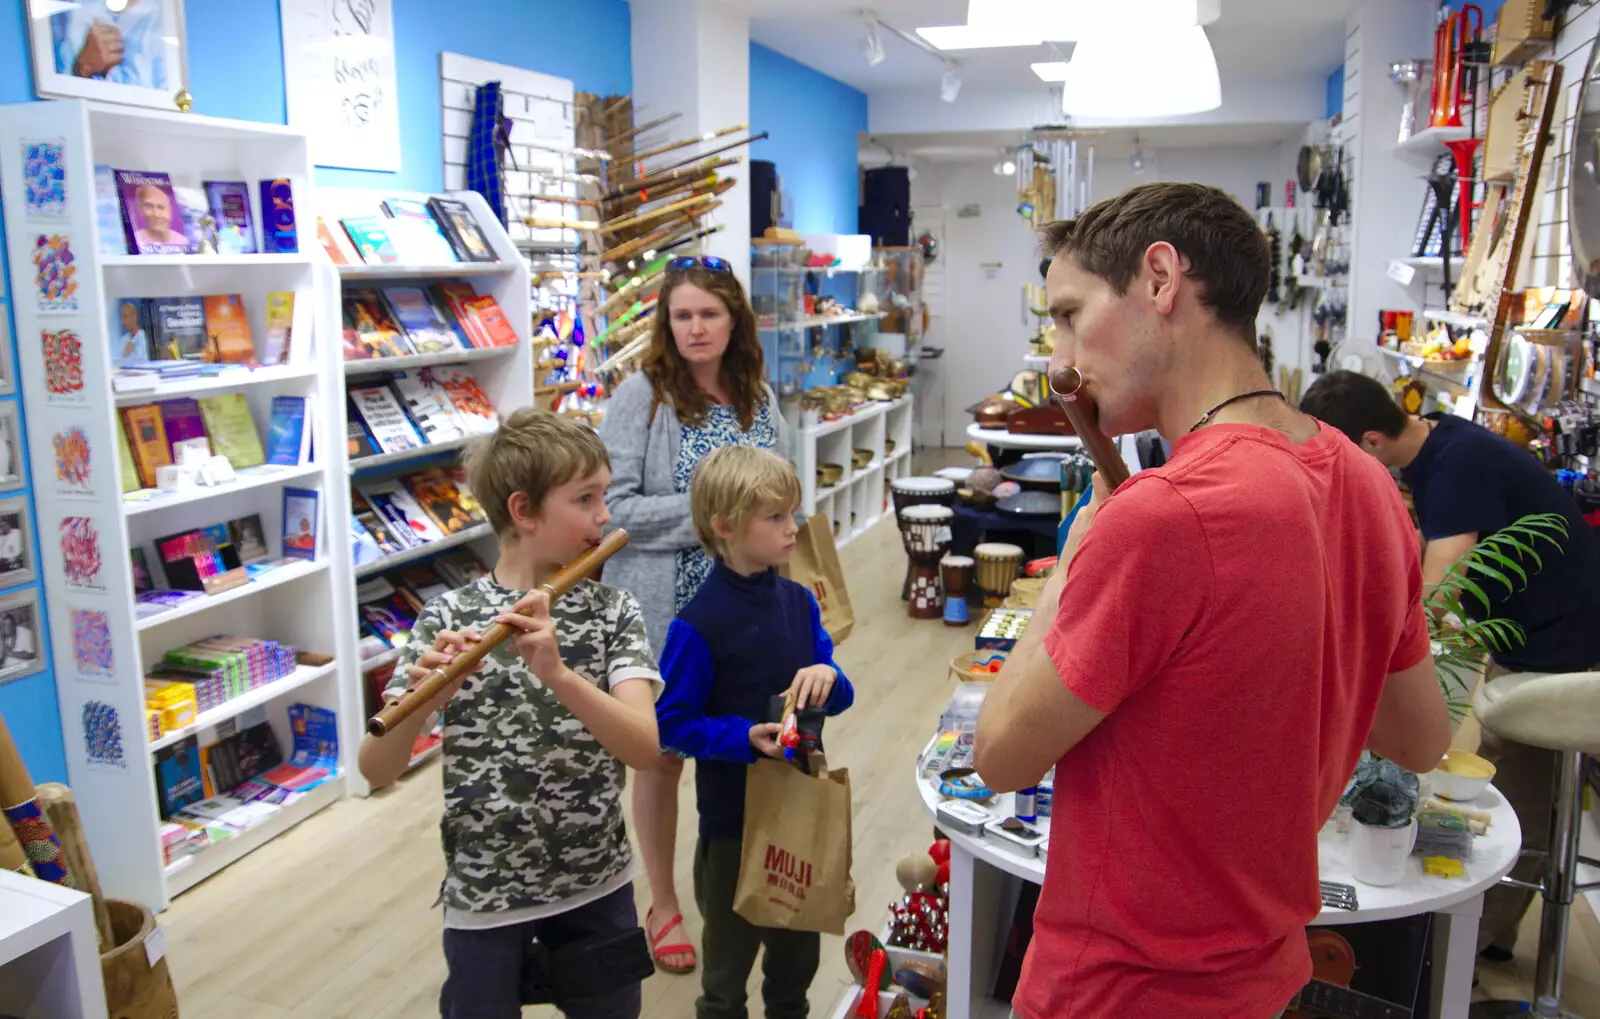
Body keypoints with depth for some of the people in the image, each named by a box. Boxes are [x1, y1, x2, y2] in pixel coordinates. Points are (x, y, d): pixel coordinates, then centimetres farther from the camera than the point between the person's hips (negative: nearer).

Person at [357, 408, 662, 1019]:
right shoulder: (448, 619, -10)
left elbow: (646, 749, -20)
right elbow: (377, 772, -14)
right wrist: (422, 701, -33)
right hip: (484, 894, -1)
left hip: (598, 884, 2)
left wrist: (557, 675, -34)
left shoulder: (613, 612, -7)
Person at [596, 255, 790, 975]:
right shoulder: (642, 395, -11)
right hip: (665, 611, -4)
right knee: (663, 756, 11)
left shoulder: (757, 396, 5)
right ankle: (663, 904, 31)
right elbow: (612, 509, -16)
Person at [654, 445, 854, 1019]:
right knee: (730, 956, 17)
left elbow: (837, 698, 4)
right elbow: (673, 723, -15)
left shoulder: (798, 602, -2)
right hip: (734, 817, -5)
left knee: (799, 948, 24)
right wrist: (745, 738, -27)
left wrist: (828, 678, -18)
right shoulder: (699, 624, -20)